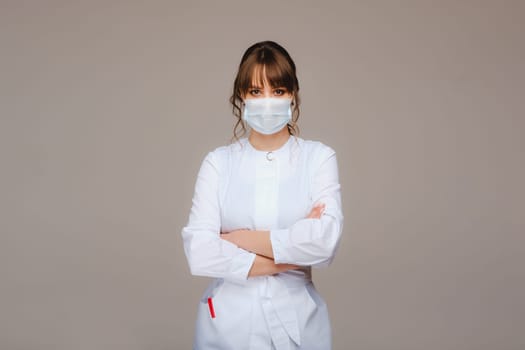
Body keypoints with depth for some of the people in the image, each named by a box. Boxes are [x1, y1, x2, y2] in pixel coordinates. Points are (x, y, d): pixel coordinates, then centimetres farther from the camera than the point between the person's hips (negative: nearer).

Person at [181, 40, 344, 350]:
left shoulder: (319, 157, -3)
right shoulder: (218, 162, -2)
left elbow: (325, 242, -17)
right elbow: (199, 253, -13)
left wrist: (242, 239, -11)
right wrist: (289, 258, -14)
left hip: (296, 320, 0)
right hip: (227, 322, 1)